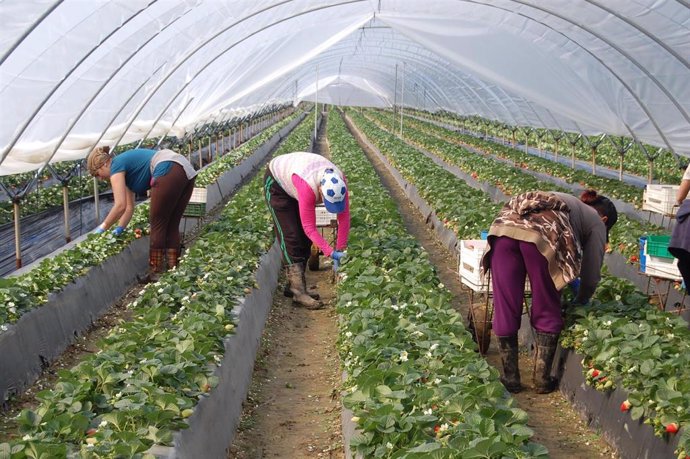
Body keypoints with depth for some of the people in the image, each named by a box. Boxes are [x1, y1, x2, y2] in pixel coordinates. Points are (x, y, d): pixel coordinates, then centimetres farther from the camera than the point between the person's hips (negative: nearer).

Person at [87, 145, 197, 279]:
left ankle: (155, 276, 8)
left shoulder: (116, 166, 3)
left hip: (169, 172, -9)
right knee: (172, 226, 14)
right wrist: (119, 229, 21)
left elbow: (120, 206, -6)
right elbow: (129, 206, 29)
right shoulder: (126, 165, 28)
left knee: (157, 226, 2)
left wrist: (102, 228, 3)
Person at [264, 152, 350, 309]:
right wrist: (331, 252, -41)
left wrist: (340, 250, -23)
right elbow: (310, 227, -38)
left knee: (304, 238, 4)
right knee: (291, 236, -14)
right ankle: (299, 292, -18)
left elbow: (344, 218, -22)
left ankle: (293, 285, 11)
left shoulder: (340, 183, -29)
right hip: (276, 182, -6)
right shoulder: (308, 187, -45)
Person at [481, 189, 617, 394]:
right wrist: (580, 302, 46)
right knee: (547, 314, 14)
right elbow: (591, 275, 27)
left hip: (503, 226, 5)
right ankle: (542, 380, 20)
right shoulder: (596, 223, 28)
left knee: (505, 310, 10)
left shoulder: (563, 201, 44)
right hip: (541, 235, -5)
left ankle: (510, 379, 19)